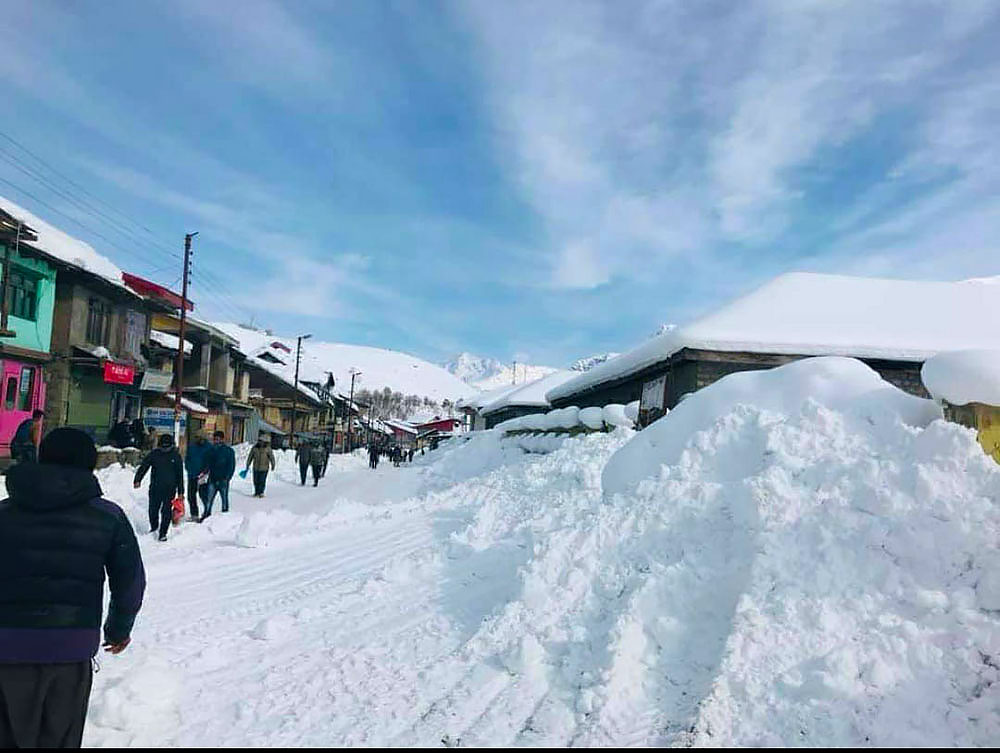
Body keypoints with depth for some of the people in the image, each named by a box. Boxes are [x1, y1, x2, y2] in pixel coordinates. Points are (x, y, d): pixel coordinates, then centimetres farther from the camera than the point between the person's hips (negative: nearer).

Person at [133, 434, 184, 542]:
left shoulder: (176, 456, 3)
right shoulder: (154, 454, 3)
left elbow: (180, 475, 7)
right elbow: (143, 467, -1)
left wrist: (180, 492, 5)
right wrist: (137, 479, -18)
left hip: (170, 489, -1)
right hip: (155, 488, 1)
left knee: (166, 511, -3)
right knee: (153, 510, 6)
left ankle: (163, 533, 6)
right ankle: (154, 527, 33)